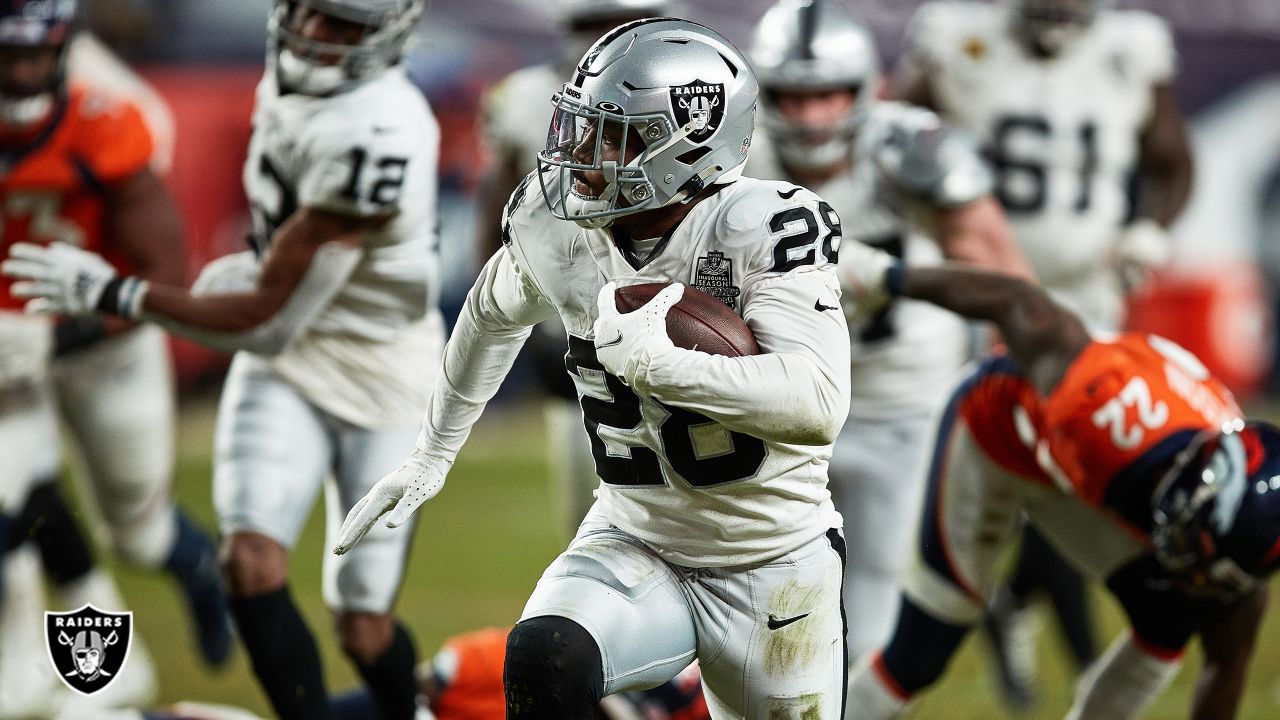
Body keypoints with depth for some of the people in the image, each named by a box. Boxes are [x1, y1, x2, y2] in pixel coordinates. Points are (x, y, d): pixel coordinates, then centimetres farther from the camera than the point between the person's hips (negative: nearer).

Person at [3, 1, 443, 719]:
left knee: (365, 629, 1)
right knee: (253, 564, -17)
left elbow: (270, 322, -27)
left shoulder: (373, 138, -31)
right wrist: (263, 264, 6)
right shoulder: (290, 81, -5)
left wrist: (110, 294, -24)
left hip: (379, 380, -6)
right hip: (286, 363, 6)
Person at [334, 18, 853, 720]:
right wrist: (431, 456, 25)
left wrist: (649, 359, -39)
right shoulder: (553, 221, -7)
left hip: (772, 574, -3)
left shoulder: (762, 228, -23)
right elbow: (494, 313, 18)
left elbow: (818, 407, -35)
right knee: (541, 663, -28)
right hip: (635, 543, 3)